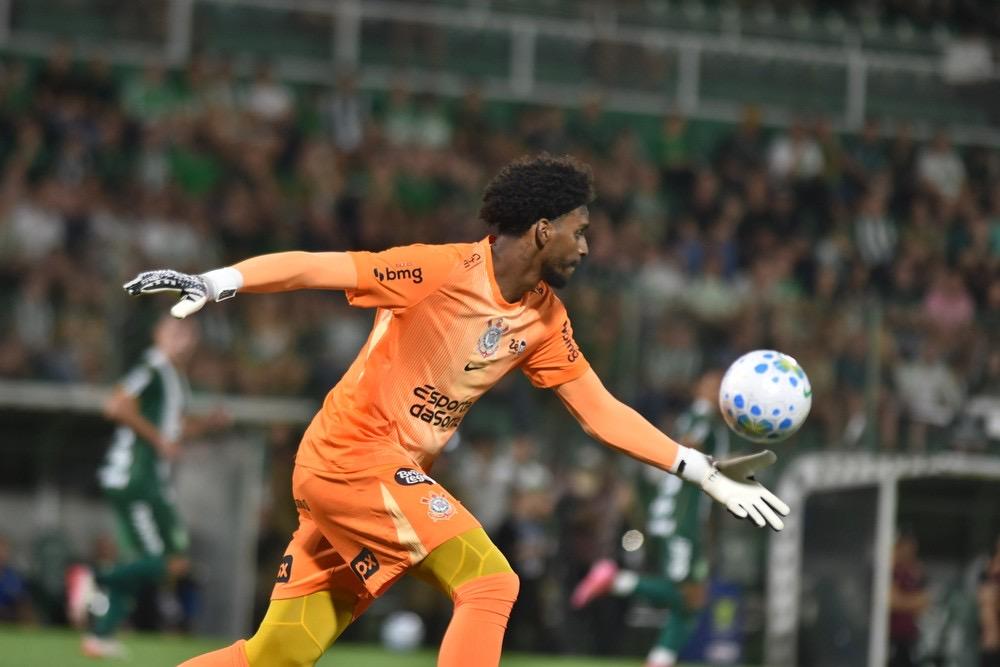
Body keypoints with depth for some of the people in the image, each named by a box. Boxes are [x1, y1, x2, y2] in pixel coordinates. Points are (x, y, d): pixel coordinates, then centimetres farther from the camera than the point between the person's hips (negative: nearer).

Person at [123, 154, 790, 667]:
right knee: (490, 583, -17)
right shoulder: (443, 271, -15)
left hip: (401, 477, 8)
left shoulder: (546, 319, 7)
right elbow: (312, 266, -17)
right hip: (352, 457, -8)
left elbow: (602, 412, 10)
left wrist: (701, 470, 5)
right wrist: (215, 283, -30)